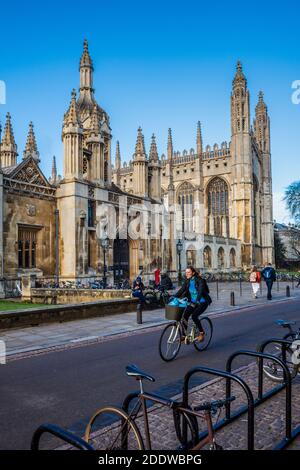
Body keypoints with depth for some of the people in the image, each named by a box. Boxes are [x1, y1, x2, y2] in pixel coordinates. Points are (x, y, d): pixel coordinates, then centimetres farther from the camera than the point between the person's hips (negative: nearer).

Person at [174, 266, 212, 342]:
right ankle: (184, 336, 2)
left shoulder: (200, 280, -18)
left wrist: (197, 300, -47)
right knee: (185, 316, -9)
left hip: (202, 302, -6)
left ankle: (202, 333, 0)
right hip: (193, 302, 6)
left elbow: (201, 291, -31)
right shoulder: (187, 281, 1)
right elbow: (182, 290, -3)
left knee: (194, 316, -23)